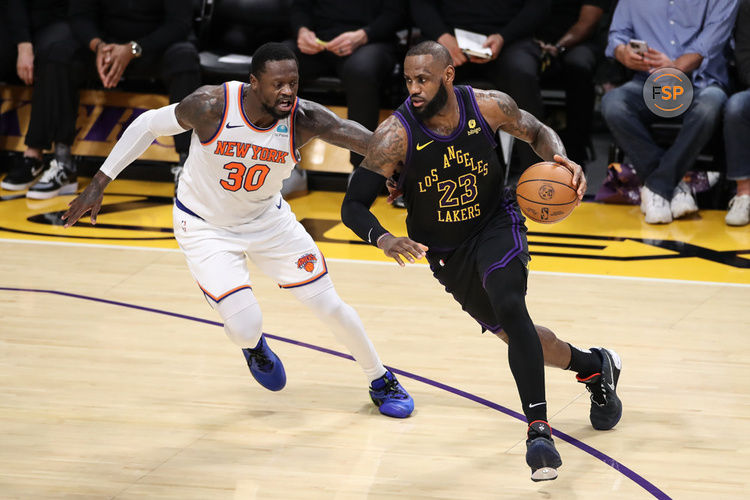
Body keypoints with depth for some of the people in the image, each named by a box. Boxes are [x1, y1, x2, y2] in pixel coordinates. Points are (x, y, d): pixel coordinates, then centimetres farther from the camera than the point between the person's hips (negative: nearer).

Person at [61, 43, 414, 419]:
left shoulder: (304, 118, -25)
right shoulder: (211, 106, -29)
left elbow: (356, 135, -38)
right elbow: (148, 125, -13)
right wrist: (98, 184, -9)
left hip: (268, 219, 2)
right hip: (205, 227, -2)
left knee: (329, 306, 3)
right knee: (245, 327, -15)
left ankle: (380, 381, 29)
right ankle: (253, 345, 26)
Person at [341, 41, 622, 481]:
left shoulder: (489, 106, -20)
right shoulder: (396, 135, -25)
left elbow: (538, 133, 1)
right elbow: (353, 206, -24)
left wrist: (563, 160, -22)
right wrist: (384, 240, -44)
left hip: (497, 225, -2)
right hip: (446, 251, 2)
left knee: (509, 307, -28)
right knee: (513, 333, 12)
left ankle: (539, 430, -27)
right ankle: (596, 366, 41)